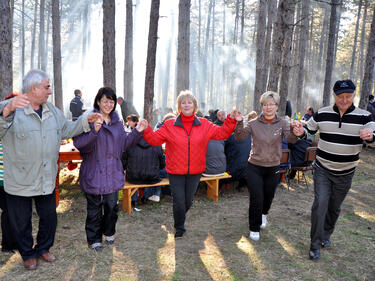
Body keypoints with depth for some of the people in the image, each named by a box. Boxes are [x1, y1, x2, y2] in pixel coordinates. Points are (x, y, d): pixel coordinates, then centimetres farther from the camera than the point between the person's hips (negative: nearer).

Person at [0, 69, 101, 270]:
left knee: (49, 217, 18)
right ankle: (27, 253, 37)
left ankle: (43, 248, 42)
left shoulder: (52, 110, 7)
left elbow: (66, 130, 17)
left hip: (47, 180, 5)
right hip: (20, 181, -5)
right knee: (21, 222, 13)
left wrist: (86, 120, 6)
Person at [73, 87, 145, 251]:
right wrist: (94, 131, -35)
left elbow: (124, 144, 13)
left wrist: (137, 132, -1)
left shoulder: (116, 122, 10)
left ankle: (109, 233, 38)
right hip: (94, 173, -5)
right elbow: (78, 143, -20)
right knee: (94, 208, 7)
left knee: (112, 206, 14)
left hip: (113, 172, 5)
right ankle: (94, 239, 25)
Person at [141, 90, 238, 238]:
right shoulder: (169, 125, -4)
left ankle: (180, 219, 49)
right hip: (175, 172, -2)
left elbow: (221, 133, 4)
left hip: (195, 172, 2)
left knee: (188, 201, 17)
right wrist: (146, 130, -19)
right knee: (179, 202, 4)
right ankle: (179, 227, 32)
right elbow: (155, 139, -3)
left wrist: (230, 120, -7)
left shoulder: (204, 125, 1)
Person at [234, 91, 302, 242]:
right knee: (256, 199, -2)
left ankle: (263, 214, 54)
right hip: (255, 167, -2)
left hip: (273, 168, 2)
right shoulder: (254, 123, -5)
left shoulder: (282, 123, -5)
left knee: (269, 196, 20)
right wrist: (239, 123, -31)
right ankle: (254, 228, 20)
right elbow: (240, 137, -12)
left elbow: (290, 139, -21)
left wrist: (295, 133, -45)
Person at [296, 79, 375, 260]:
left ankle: (326, 235, 41)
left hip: (345, 174, 1)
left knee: (334, 208, 16)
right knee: (320, 204, -10)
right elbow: (307, 131, 4)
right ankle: (315, 245, 4)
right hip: (322, 170, -1)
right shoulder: (322, 114, -4)